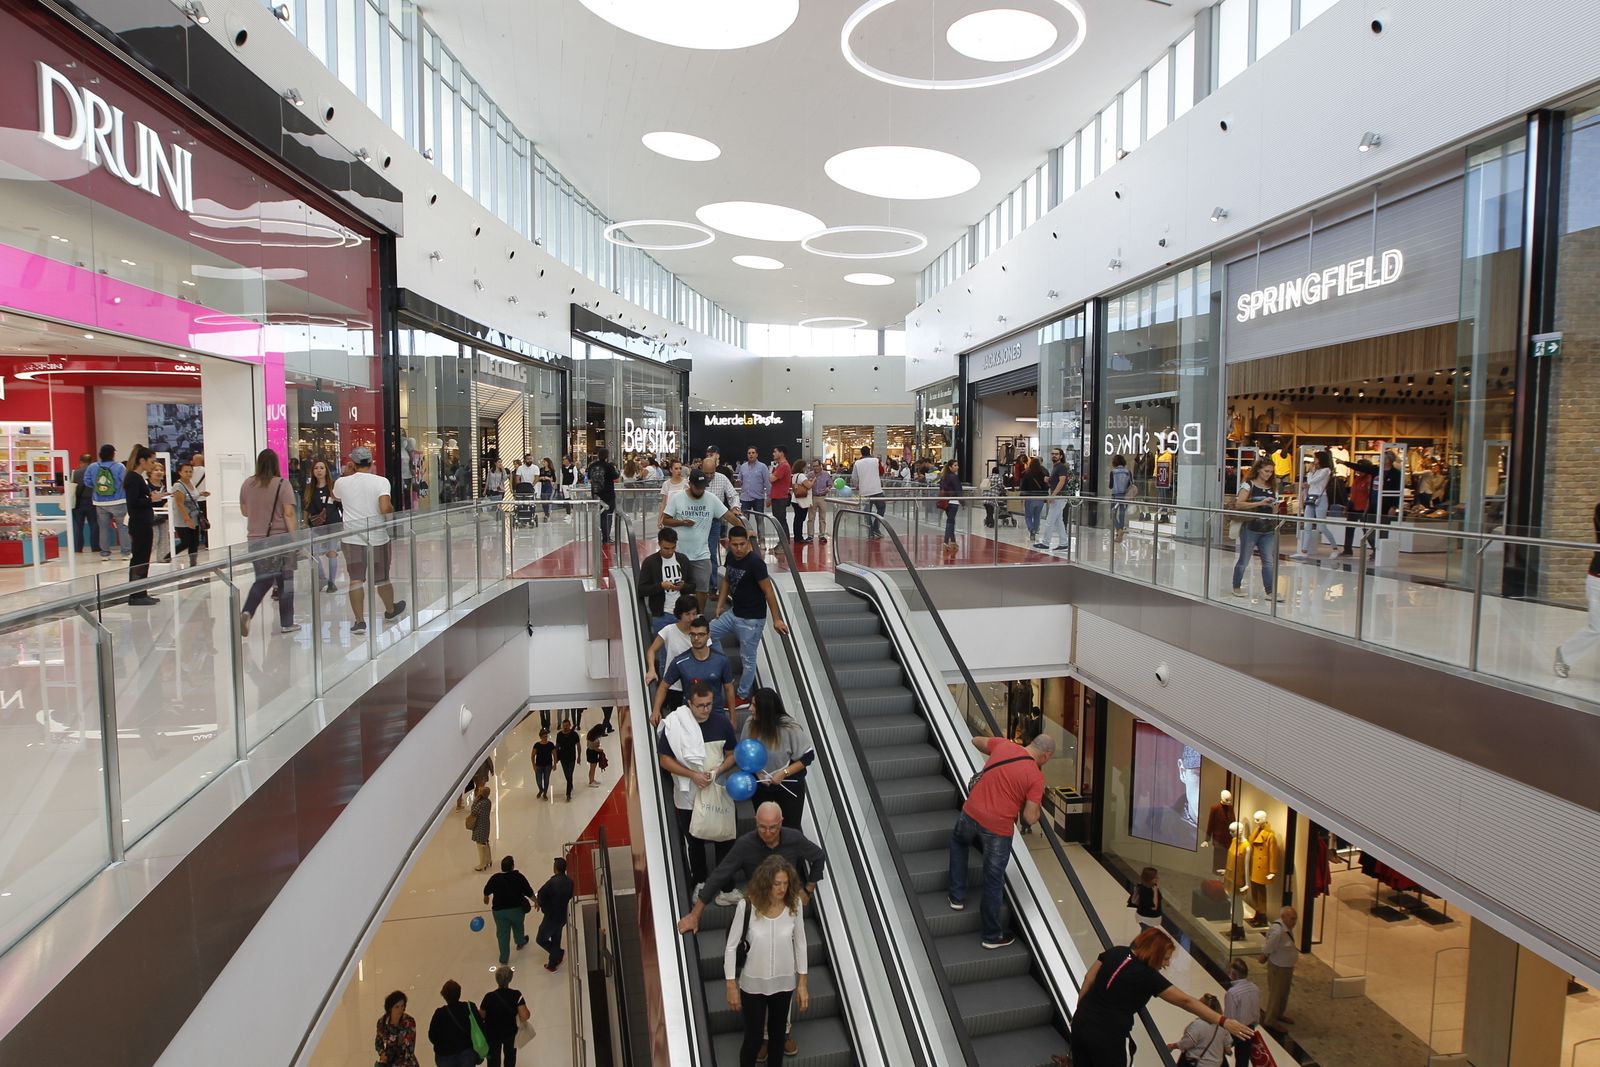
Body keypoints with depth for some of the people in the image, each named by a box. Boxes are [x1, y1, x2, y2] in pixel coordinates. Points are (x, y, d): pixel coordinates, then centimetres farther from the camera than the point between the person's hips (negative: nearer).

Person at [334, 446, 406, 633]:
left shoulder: (342, 482, -1)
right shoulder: (381, 481, -10)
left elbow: (335, 497, 23)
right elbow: (385, 508, -22)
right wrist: (392, 509, 0)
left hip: (352, 538, 1)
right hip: (377, 537, -1)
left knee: (356, 579, 3)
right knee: (382, 579, 14)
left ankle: (359, 621, 2)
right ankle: (390, 610, 35)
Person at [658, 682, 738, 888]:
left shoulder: (722, 723, -6)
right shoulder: (674, 725, -13)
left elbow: (732, 754, 4)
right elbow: (664, 759, -9)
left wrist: (717, 771, -16)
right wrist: (693, 775, -19)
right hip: (689, 797, -1)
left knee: (725, 840, 10)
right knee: (694, 842, 16)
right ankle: (700, 882, 36)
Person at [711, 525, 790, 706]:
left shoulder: (755, 562, -23)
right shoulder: (731, 556, 0)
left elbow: (769, 592, -19)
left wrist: (777, 619, -18)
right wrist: (720, 606, 10)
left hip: (752, 620, -8)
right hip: (734, 613, 8)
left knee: (747, 659, 4)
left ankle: (743, 698, 20)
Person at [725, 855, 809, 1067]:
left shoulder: (794, 904, -17)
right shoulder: (747, 906, -25)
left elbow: (800, 944, -3)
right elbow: (731, 947, -13)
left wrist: (802, 983, 2)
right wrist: (732, 986, -8)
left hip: (784, 983, 2)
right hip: (753, 984, -2)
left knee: (777, 1036, 21)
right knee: (754, 1039, 11)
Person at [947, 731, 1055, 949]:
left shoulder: (1004, 745, 1)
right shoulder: (1036, 777, -11)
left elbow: (976, 741, 20)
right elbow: (1030, 818, -12)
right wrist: (1037, 808, 10)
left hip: (970, 814, 4)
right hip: (998, 829, -4)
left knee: (958, 843, 36)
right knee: (993, 882, 13)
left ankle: (957, 897, 35)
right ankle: (992, 936, 28)